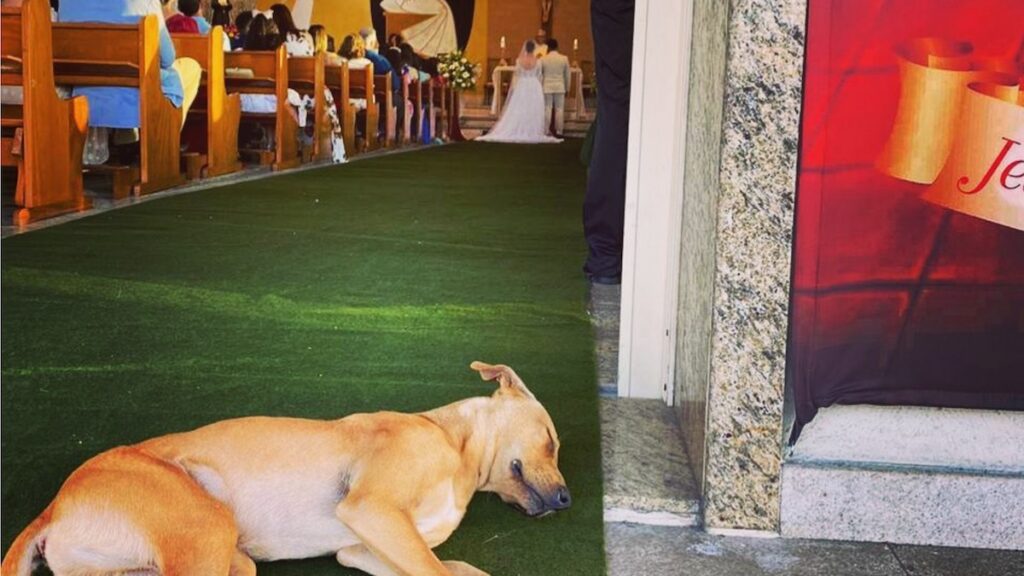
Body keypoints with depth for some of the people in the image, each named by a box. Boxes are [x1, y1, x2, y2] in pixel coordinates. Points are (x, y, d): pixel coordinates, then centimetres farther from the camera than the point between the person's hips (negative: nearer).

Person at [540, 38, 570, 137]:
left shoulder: (543, 59, -5)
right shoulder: (564, 59, -2)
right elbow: (567, 75, 4)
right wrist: (567, 88, 16)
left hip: (547, 87, -1)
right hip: (560, 87, 1)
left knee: (547, 109, 1)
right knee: (559, 109, 4)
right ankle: (559, 132, 4)